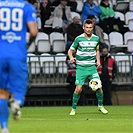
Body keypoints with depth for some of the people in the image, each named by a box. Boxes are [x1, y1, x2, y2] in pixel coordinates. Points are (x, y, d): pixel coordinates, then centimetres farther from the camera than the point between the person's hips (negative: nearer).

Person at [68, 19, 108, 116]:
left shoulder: (96, 38, 4)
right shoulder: (79, 39, -6)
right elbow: (70, 50, 3)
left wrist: (98, 60, 6)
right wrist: (71, 57, -18)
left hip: (92, 67, 3)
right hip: (81, 67, -3)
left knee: (98, 87, -6)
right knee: (79, 88, -12)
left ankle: (100, 106, 18)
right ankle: (73, 109, 6)